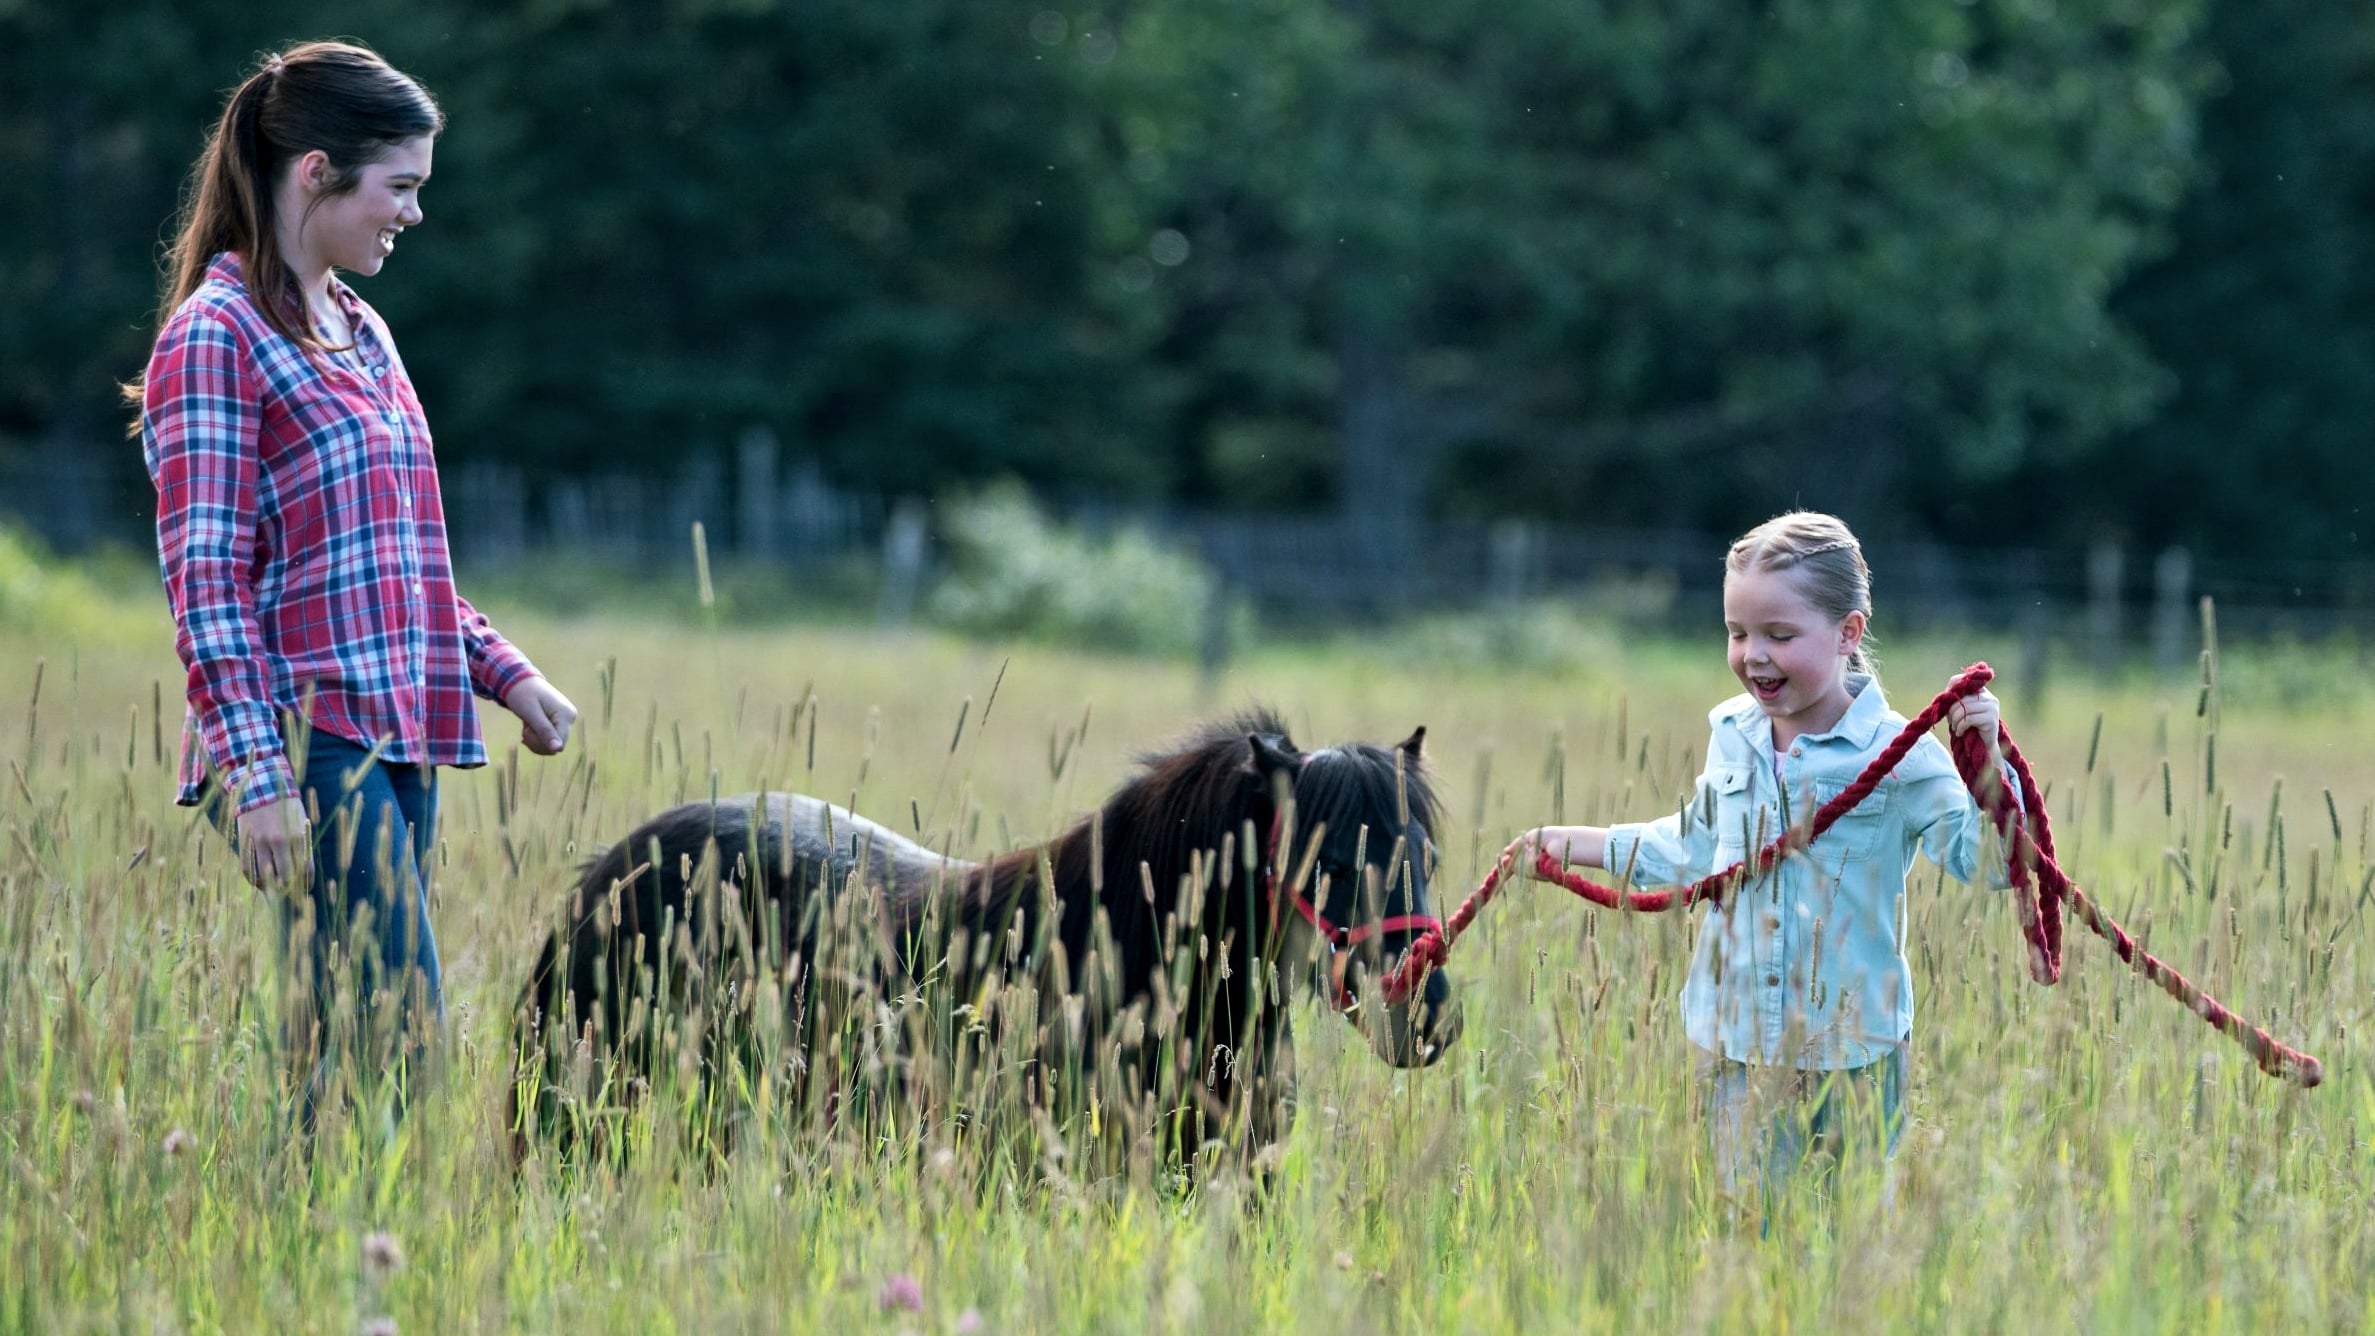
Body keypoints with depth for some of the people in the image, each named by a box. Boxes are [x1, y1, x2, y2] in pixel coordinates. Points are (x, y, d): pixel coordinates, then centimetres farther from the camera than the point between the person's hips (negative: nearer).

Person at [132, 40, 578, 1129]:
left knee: (342, 1057, 5)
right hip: (307, 743, -8)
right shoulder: (217, 336, -8)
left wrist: (507, 675, 16)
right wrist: (258, 773, -19)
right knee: (394, 1046, -16)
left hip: (398, 740, 9)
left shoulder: (360, 333, 18)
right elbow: (206, 583, -13)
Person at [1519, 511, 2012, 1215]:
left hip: (1853, 1055, -4)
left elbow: (1987, 860, -18)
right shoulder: (1733, 737, 5)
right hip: (1736, 1050, 4)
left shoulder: (1899, 757, -12)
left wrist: (1984, 761, -33)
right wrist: (1580, 845, 24)